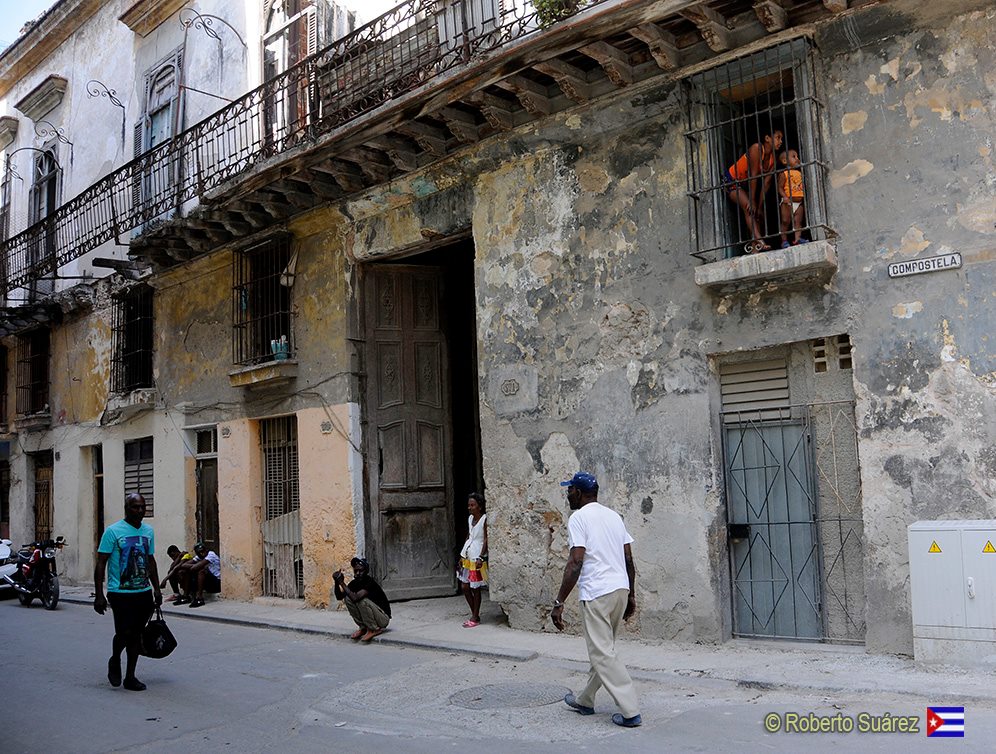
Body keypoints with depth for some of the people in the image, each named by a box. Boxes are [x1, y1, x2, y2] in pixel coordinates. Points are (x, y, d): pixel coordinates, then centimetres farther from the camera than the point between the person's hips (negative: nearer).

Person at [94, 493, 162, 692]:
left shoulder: (148, 531, 10)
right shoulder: (113, 531, -8)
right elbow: (101, 563, -8)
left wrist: (156, 589, 15)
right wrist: (99, 595, -13)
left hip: (144, 593, 5)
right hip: (120, 593, -5)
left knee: (136, 634, 7)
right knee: (124, 633, -9)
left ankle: (130, 677, 16)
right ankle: (115, 661, 22)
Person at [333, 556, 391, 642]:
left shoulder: (370, 582, -24)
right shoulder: (354, 583, -2)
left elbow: (355, 598, -36)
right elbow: (339, 597, -4)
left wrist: (342, 583, -28)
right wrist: (337, 582, -19)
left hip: (383, 618, -7)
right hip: (366, 619, 7)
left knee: (362, 600, -31)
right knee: (347, 598, -8)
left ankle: (374, 629, -11)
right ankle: (363, 628, 1)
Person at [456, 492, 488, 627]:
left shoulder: (485, 519, -12)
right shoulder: (470, 518, 10)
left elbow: (486, 540, -15)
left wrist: (480, 557, -21)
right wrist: (462, 556, 16)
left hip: (477, 557, -7)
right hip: (467, 557, 7)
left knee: (475, 588, 0)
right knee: (465, 587, 9)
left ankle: (475, 618, 11)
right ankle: (474, 614, 23)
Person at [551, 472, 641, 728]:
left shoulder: (578, 518, -8)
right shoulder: (614, 516, 14)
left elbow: (575, 563, -16)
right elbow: (629, 559, 15)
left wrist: (559, 603, -14)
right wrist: (631, 595, 22)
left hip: (597, 594, -8)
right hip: (621, 589, 8)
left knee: (603, 653, -2)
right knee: (602, 649, 18)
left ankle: (631, 711, -3)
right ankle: (585, 701, 32)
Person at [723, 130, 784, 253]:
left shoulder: (773, 158, -5)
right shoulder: (756, 148, -25)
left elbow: (766, 183, -8)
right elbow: (753, 175, -26)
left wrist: (760, 206, -12)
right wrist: (752, 201, -26)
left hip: (745, 184, 8)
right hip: (731, 180, -8)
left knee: (756, 212, -2)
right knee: (749, 208, -24)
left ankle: (754, 247, -5)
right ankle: (760, 242, -34)